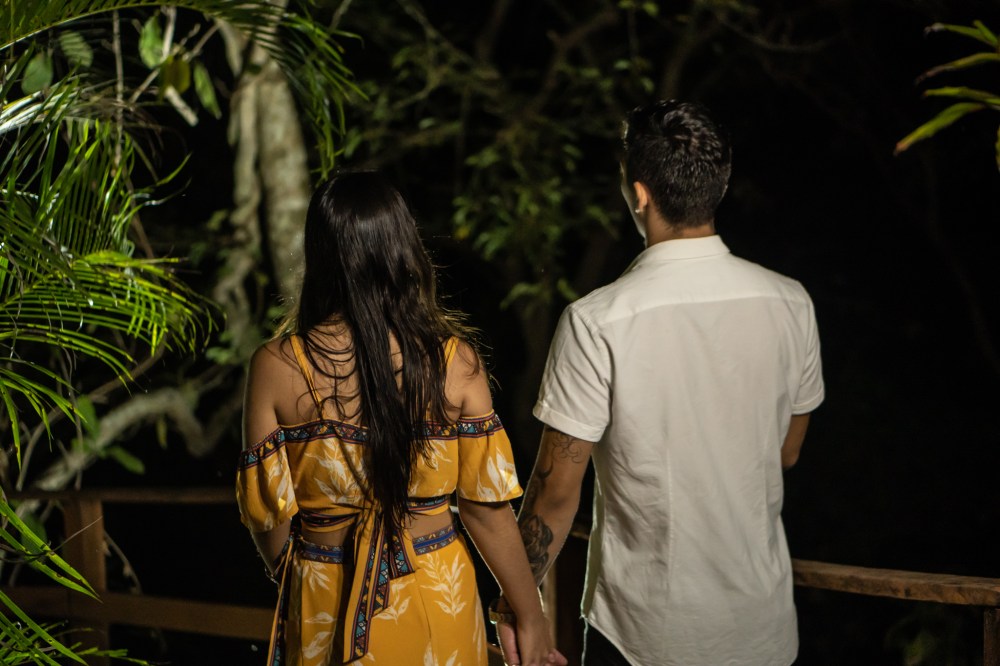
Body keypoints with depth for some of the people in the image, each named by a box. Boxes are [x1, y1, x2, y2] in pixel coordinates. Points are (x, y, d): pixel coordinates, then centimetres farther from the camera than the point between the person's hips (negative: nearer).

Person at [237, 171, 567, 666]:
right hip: (435, 600, 1)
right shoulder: (454, 359, -13)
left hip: (325, 608, 0)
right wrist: (531, 621, 2)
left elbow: (267, 517, -8)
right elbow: (488, 506, -10)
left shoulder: (275, 367, -14)